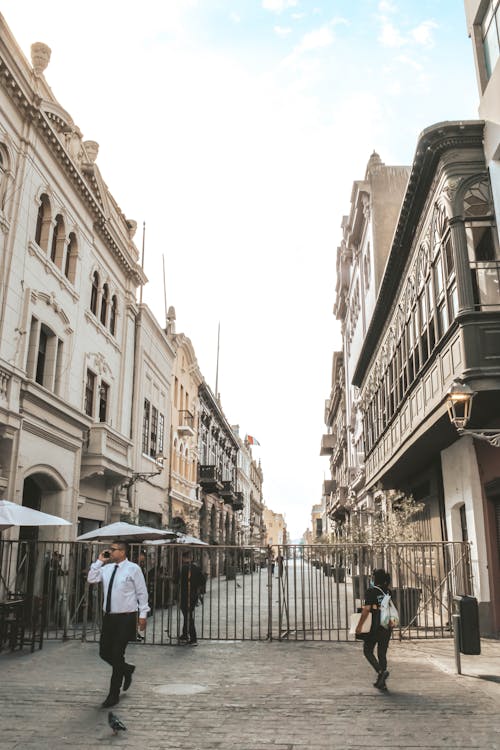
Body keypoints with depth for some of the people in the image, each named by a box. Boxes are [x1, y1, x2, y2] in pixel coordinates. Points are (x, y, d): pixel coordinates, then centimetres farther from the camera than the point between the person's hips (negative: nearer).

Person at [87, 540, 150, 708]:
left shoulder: (133, 569, -8)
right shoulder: (106, 568, 8)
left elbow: (142, 592, -5)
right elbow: (91, 579, 3)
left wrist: (143, 614, -6)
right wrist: (99, 561, -3)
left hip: (126, 618, -6)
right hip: (109, 617, 6)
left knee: (117, 655, -3)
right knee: (104, 653, 10)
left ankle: (114, 694, 12)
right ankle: (127, 669, 38)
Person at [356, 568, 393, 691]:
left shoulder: (371, 591, -12)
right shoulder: (388, 592, 6)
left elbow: (366, 610, -18)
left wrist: (359, 626, -14)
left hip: (374, 627, -6)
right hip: (387, 627, 6)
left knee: (368, 651, 10)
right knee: (382, 654, 13)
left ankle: (381, 671, -11)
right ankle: (381, 682, 14)